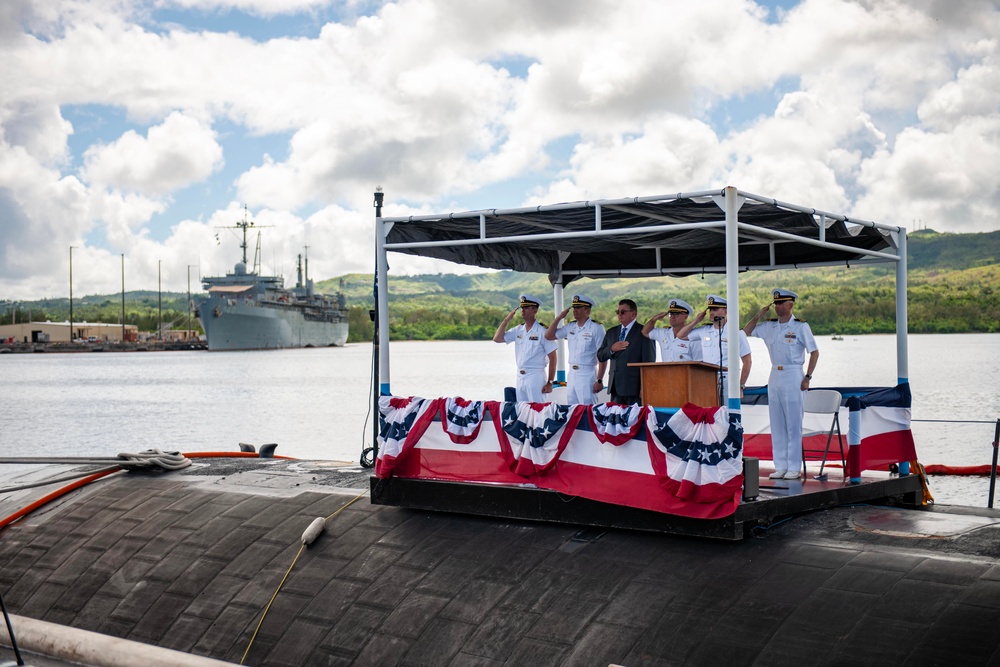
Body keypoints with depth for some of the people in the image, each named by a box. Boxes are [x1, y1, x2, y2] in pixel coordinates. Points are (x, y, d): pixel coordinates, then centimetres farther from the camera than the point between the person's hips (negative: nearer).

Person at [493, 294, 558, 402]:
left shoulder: (542, 331, -8)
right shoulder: (518, 330, 10)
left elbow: (552, 358, -8)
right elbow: (497, 338, 7)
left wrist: (550, 382, -11)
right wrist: (507, 319, 1)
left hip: (536, 377, -6)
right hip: (520, 377, 6)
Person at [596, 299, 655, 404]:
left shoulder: (643, 332, -1)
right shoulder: (611, 332, 18)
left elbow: (649, 362, -5)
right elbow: (600, 356, 16)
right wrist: (612, 349, -5)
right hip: (615, 387, 6)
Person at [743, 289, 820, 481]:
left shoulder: (800, 326, -4)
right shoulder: (769, 327, 10)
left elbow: (814, 352, -4)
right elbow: (746, 331, 19)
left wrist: (807, 377, -9)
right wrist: (759, 315, 6)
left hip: (793, 376, -6)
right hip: (774, 376, 6)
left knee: (793, 424, -4)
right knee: (777, 424, 6)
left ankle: (794, 467, -1)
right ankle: (780, 466, 12)